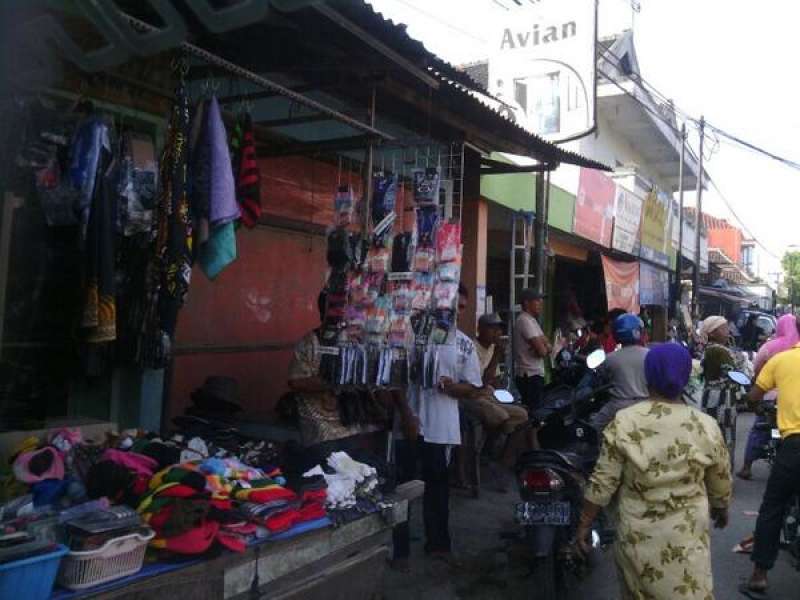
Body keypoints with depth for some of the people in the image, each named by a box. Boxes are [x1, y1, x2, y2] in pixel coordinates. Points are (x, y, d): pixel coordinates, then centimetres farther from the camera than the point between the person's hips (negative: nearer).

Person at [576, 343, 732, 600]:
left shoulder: (623, 422, -12)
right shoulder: (706, 427, -10)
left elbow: (602, 483, -10)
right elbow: (720, 483, 4)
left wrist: (584, 525, 1)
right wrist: (721, 509, 25)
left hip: (635, 536, 1)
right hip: (685, 539, 0)